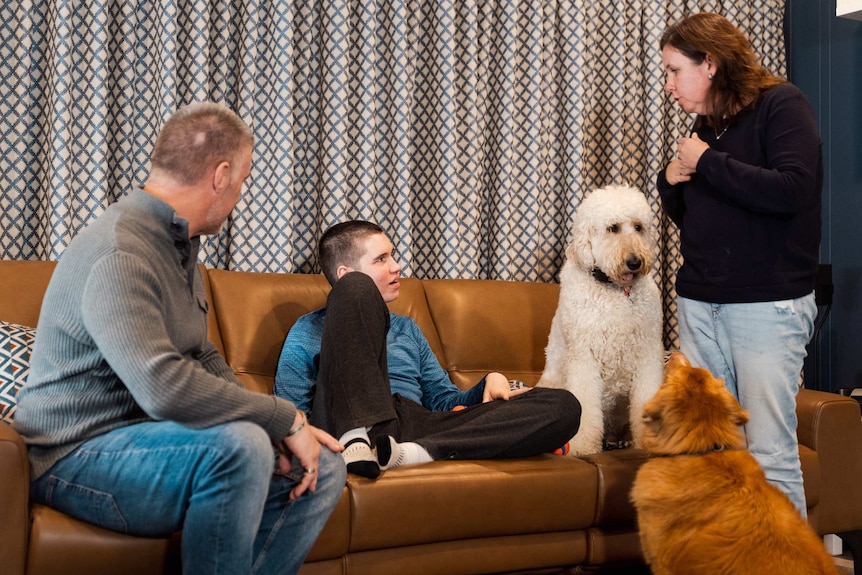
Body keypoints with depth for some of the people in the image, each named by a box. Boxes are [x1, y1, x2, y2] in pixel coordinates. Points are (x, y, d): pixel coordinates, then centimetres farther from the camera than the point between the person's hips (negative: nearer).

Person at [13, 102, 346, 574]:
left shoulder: (179, 244, 10)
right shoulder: (119, 253, -23)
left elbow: (202, 358, 13)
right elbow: (165, 387, -35)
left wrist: (275, 426, -3)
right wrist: (286, 419, -24)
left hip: (151, 435, 9)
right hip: (80, 456, -9)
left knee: (323, 468, 0)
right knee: (238, 445, -34)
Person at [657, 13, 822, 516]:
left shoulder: (781, 104, -5)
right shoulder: (706, 126, 17)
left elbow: (793, 191, -21)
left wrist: (707, 163, -13)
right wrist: (671, 181, 4)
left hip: (768, 305, -7)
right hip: (700, 304, 7)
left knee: (771, 454, -7)